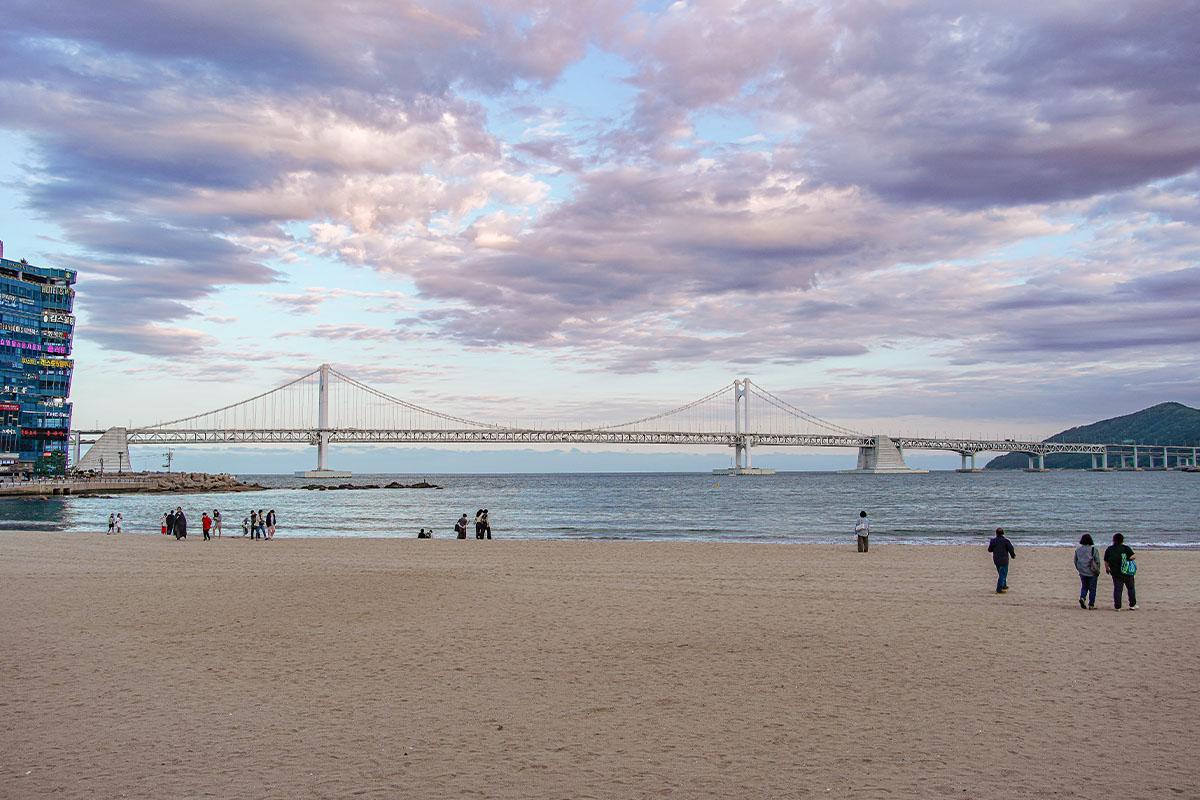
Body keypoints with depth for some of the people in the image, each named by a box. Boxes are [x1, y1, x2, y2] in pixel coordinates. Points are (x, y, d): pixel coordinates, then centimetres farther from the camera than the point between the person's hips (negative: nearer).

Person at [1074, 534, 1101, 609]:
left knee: (1084, 587, 18)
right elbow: (1097, 562, -6)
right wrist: (1097, 572, 7)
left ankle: (1082, 597, -7)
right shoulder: (1094, 549, -10)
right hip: (1092, 573, -3)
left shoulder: (1078, 550, 0)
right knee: (1092, 589, 7)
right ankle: (1091, 605, 8)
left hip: (1082, 572, 3)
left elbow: (1075, 561, 8)